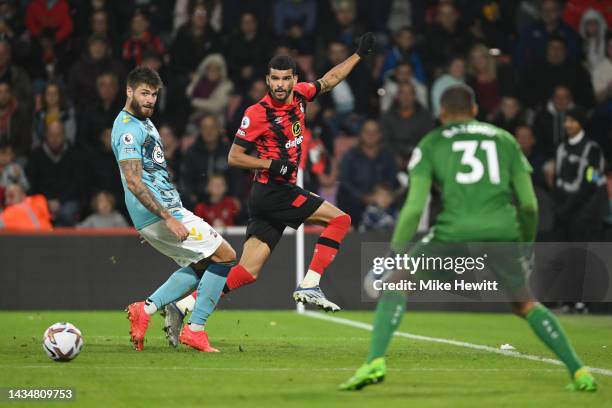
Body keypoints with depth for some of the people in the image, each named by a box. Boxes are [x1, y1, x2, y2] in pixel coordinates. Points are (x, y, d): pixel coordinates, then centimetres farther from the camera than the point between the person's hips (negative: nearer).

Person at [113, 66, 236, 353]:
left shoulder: (143, 121, 16)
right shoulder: (128, 129, -16)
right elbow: (133, 181, -24)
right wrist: (168, 218, -26)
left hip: (167, 209, 10)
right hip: (158, 213, -10)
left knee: (202, 264, 17)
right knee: (225, 256, -5)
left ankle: (146, 309, 8)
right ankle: (195, 330, -5)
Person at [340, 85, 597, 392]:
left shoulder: (431, 144, 16)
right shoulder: (504, 139, 23)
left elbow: (414, 205, 5)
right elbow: (529, 204, 18)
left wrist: (395, 253, 9)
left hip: (455, 230, -3)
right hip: (503, 231, 3)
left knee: (395, 285, 12)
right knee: (524, 304, 22)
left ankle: (375, 362, -6)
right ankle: (578, 371, 14)